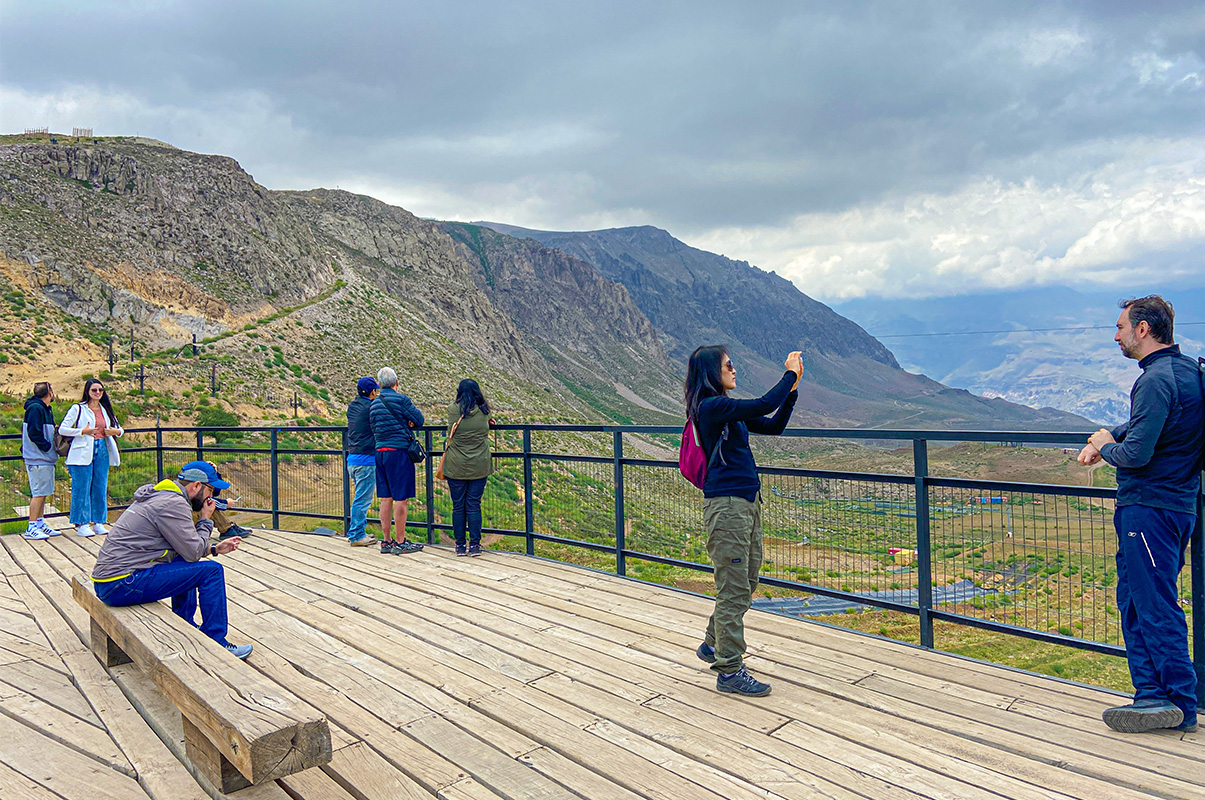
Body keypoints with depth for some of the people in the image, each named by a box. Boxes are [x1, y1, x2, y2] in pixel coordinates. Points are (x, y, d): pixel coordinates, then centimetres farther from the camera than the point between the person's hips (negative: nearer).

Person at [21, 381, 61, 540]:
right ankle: (32, 528, -2)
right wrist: (48, 447, -13)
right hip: (38, 459, -10)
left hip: (45, 459, 10)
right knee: (39, 493, -7)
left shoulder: (45, 409, 17)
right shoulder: (35, 408, -14)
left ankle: (40, 524, 20)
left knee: (43, 493, 13)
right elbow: (34, 433, -20)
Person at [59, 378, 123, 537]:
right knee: (82, 488, -3)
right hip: (83, 453, -5)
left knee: (101, 488, 6)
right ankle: (81, 524, 4)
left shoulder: (105, 409, 14)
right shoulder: (78, 409, -1)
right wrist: (83, 431, -16)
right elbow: (62, 429, -5)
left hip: (102, 451, 5)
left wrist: (115, 431, -2)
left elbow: (120, 429, 21)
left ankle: (98, 522, 14)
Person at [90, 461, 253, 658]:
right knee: (211, 570, -9)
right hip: (123, 586, -11)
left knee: (186, 565, 27)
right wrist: (206, 520, 1)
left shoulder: (159, 496, 18)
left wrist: (214, 549, 20)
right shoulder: (173, 503, -14)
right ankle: (216, 645, 0)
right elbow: (193, 553, -13)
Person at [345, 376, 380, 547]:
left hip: (352, 458, 9)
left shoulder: (352, 407, 12)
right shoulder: (371, 407, -12)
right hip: (366, 459, -9)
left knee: (361, 497, 19)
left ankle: (355, 532, 24)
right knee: (363, 499, -3)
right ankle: (357, 536, 1)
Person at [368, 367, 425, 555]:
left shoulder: (374, 404, 13)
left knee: (386, 498, 10)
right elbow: (419, 420, -3)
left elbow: (374, 428, 17)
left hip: (380, 451, 7)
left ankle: (387, 541, 14)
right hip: (399, 451, -7)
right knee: (401, 498, -3)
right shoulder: (400, 399, -8)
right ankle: (400, 543, -2)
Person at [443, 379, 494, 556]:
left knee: (458, 506, 7)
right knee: (474, 506, 5)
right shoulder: (484, 411, -3)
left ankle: (460, 545, 11)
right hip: (479, 467, 1)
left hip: (456, 467, -1)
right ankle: (474, 545, 4)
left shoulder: (453, 410, -6)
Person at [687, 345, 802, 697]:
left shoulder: (729, 409, 15)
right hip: (726, 505, -10)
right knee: (734, 588, -3)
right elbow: (764, 405, -23)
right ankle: (729, 671, 6)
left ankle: (713, 645, 33)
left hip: (748, 502, 10)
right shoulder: (712, 407, -15)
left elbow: (773, 426, 16)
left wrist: (792, 390, 7)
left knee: (745, 583, 17)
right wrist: (789, 374, -10)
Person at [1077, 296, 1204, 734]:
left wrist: (1107, 447, -3)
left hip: (1148, 509, -10)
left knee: (1155, 606, -3)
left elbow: (1136, 454, -23)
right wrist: (1108, 435, 12)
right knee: (1134, 600, 15)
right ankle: (1151, 694, 21)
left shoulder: (1157, 380, -19)